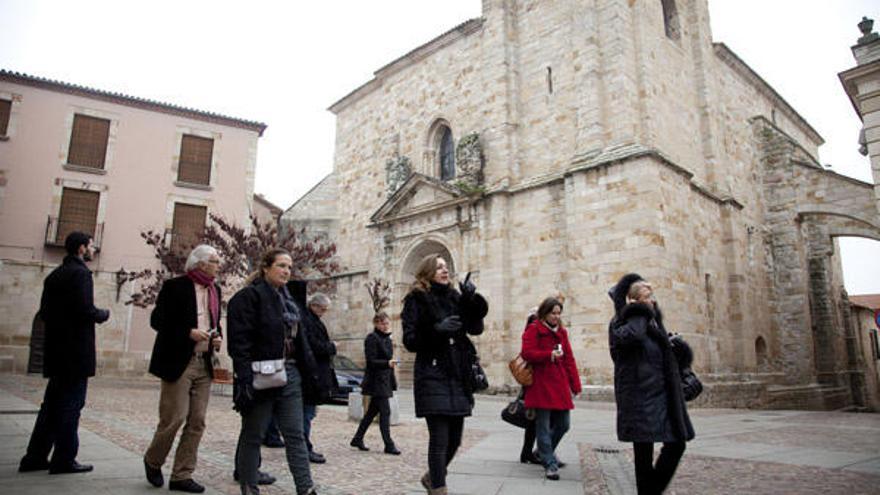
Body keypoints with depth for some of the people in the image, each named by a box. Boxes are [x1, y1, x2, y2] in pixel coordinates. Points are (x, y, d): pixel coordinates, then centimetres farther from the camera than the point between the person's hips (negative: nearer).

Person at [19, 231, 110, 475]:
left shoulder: (54, 275, 14)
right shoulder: (80, 273, -13)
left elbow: (44, 311, 14)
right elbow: (86, 310, -22)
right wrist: (104, 314, -4)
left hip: (56, 350, 9)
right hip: (76, 351, -9)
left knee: (52, 404, 16)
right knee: (71, 405, 0)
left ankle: (35, 458, 21)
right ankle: (64, 460, 6)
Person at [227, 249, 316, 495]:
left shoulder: (288, 299, 16)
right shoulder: (248, 296, -8)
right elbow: (239, 341, -15)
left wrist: (301, 373, 13)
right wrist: (246, 379, -22)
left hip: (290, 375, 7)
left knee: (295, 435, 4)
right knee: (252, 436, 8)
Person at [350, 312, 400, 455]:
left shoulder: (387, 339, 15)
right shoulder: (372, 338, -12)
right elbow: (371, 361, -17)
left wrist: (393, 382, 22)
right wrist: (388, 363, -32)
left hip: (385, 381, 9)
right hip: (376, 381, -9)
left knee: (372, 411, 14)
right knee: (385, 412, -8)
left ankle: (357, 439, 25)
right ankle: (389, 445, -2)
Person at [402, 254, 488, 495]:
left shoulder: (455, 297, 13)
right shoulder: (416, 299, -2)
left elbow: (476, 328, 3)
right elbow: (410, 340, -8)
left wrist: (471, 300, -10)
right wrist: (437, 329, -23)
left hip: (458, 376, 6)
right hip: (433, 377, -5)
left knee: (454, 439, 12)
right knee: (439, 439, -9)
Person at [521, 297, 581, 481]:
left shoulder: (562, 332, 15)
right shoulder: (533, 330, -3)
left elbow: (569, 359, 13)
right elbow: (527, 353, -13)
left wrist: (575, 384, 8)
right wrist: (550, 355, -19)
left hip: (560, 385, 6)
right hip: (541, 385, -6)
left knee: (563, 424, 10)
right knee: (544, 425, -1)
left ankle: (544, 452, 33)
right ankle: (549, 464, 9)